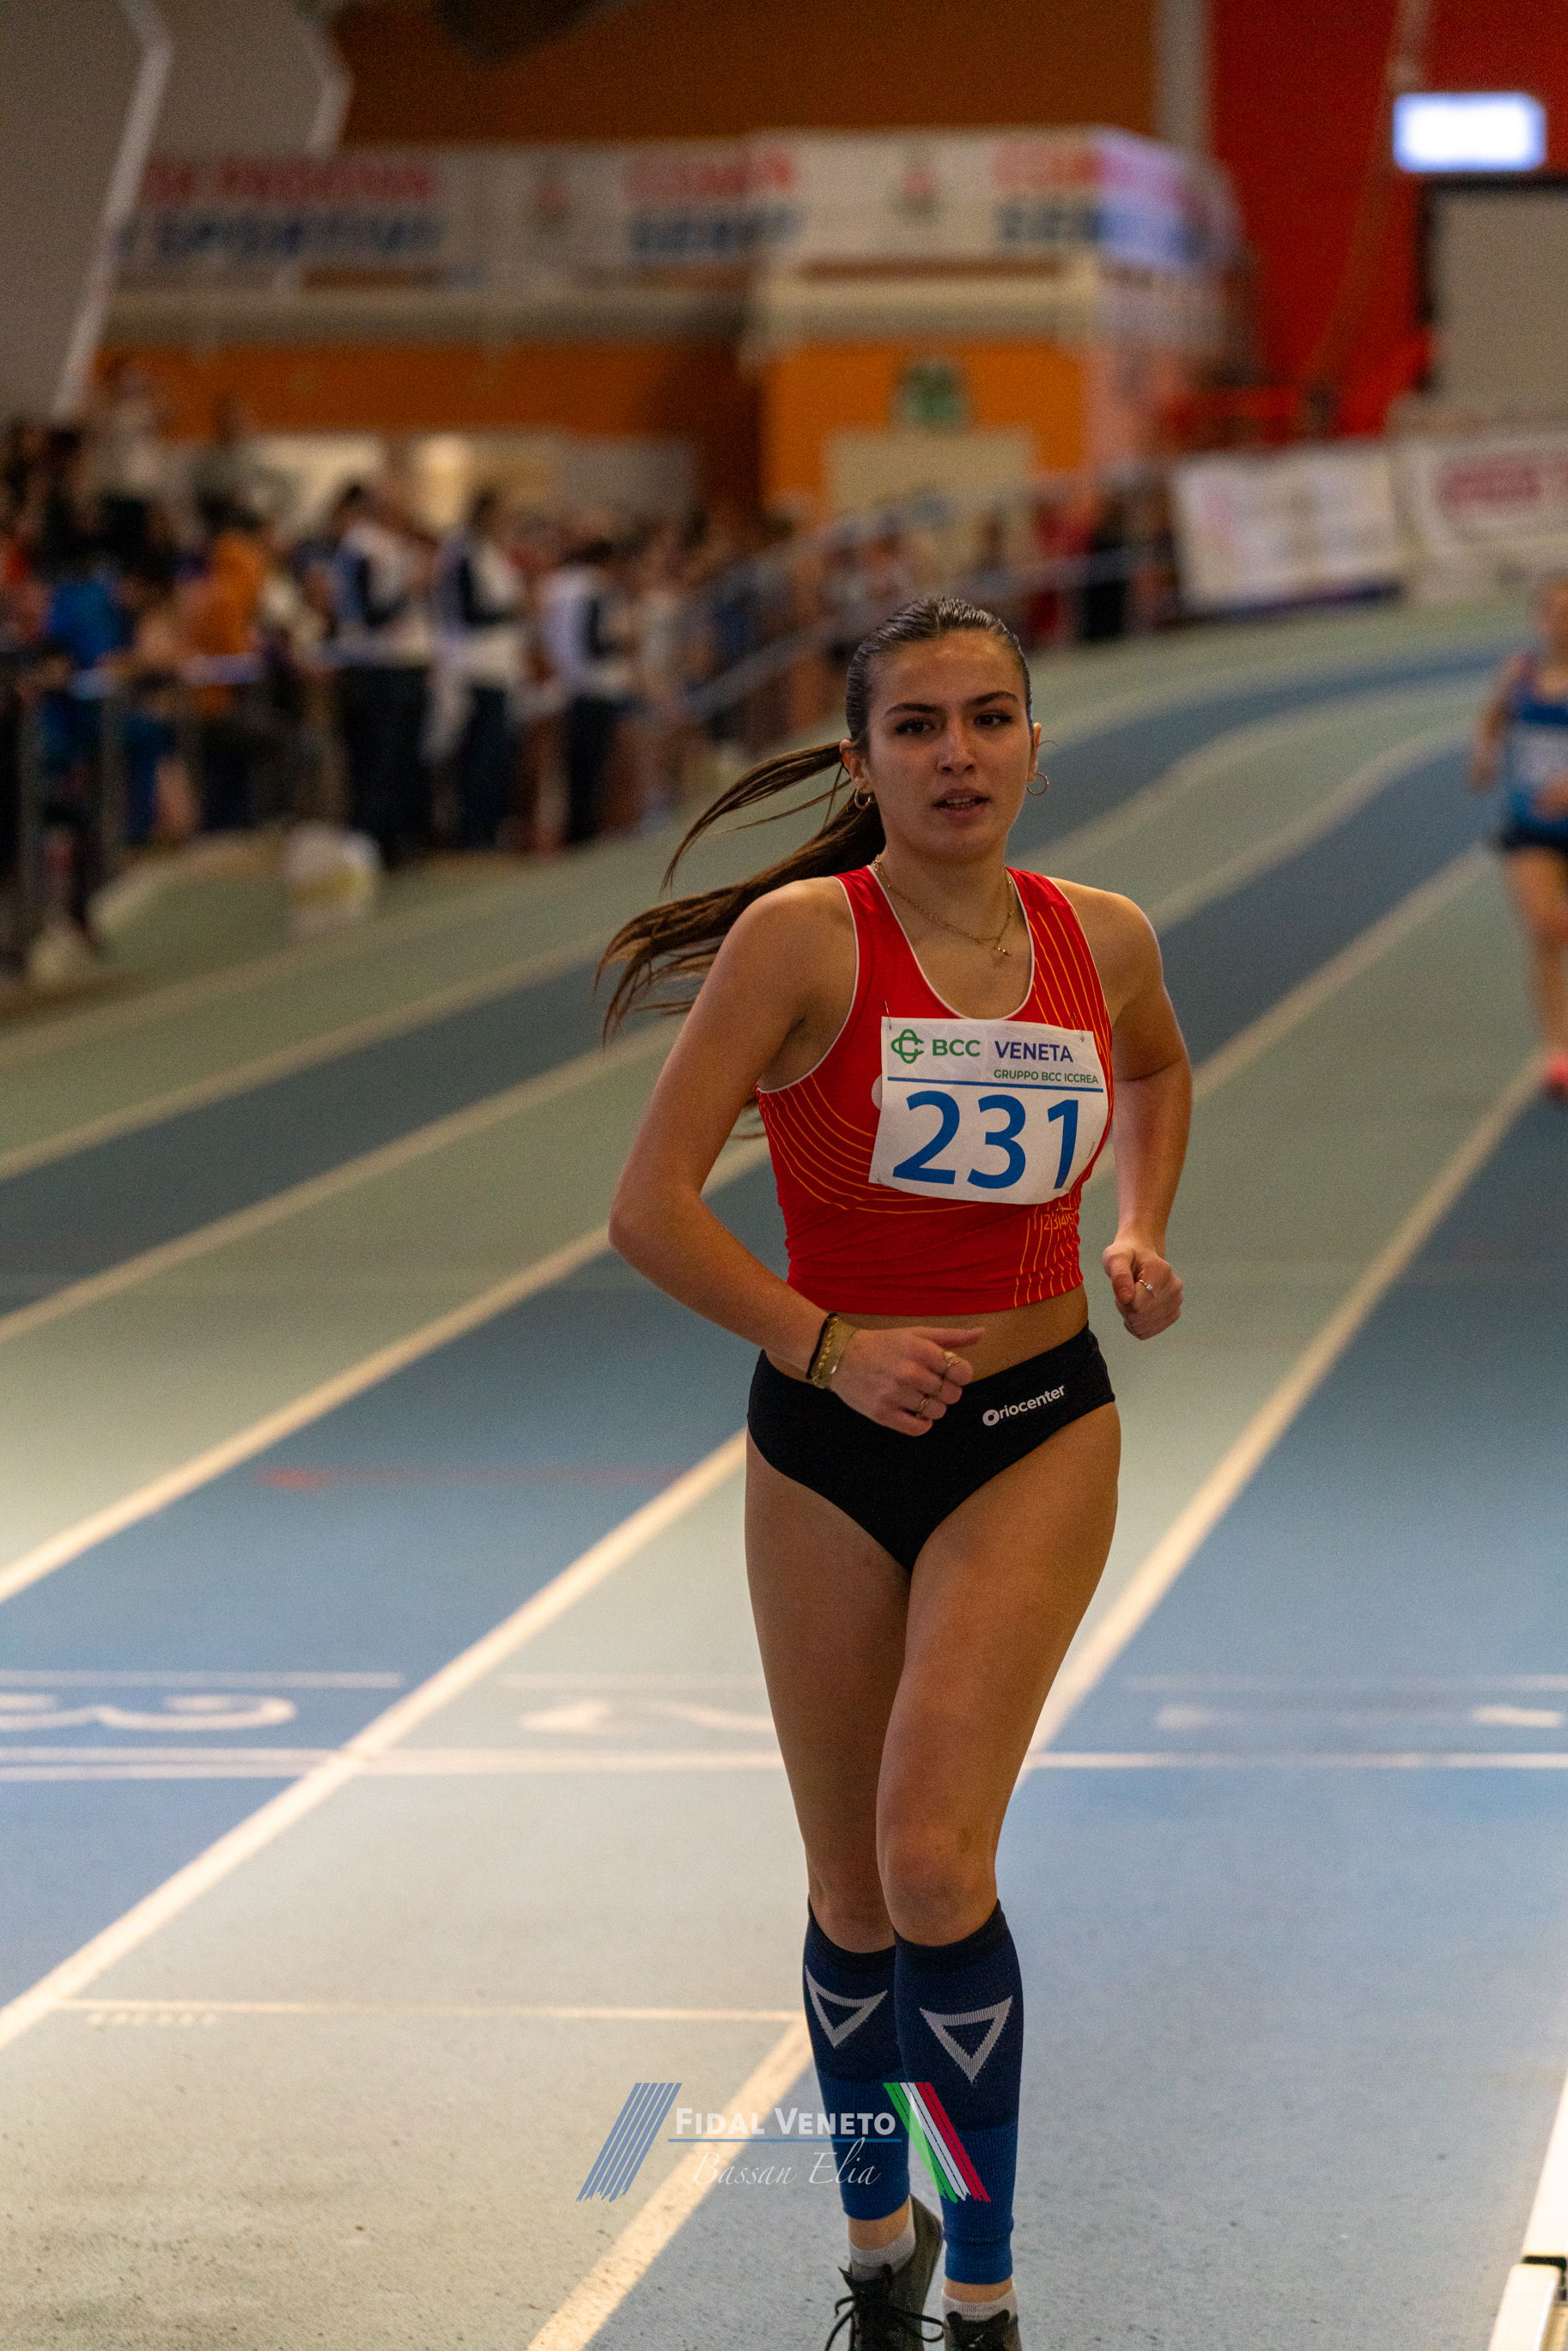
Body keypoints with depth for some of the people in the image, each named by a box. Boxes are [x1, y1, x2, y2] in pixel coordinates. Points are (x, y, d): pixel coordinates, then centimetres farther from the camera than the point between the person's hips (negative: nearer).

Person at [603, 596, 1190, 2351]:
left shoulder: (1102, 941, -3)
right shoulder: (805, 937, -14)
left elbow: (1159, 1069, 22)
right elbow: (651, 1207, -14)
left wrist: (1142, 1234, 6)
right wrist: (826, 1347, -23)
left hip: (1037, 1434, 0)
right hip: (833, 1442, 0)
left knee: (934, 1856, -16)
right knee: (850, 1896, 11)